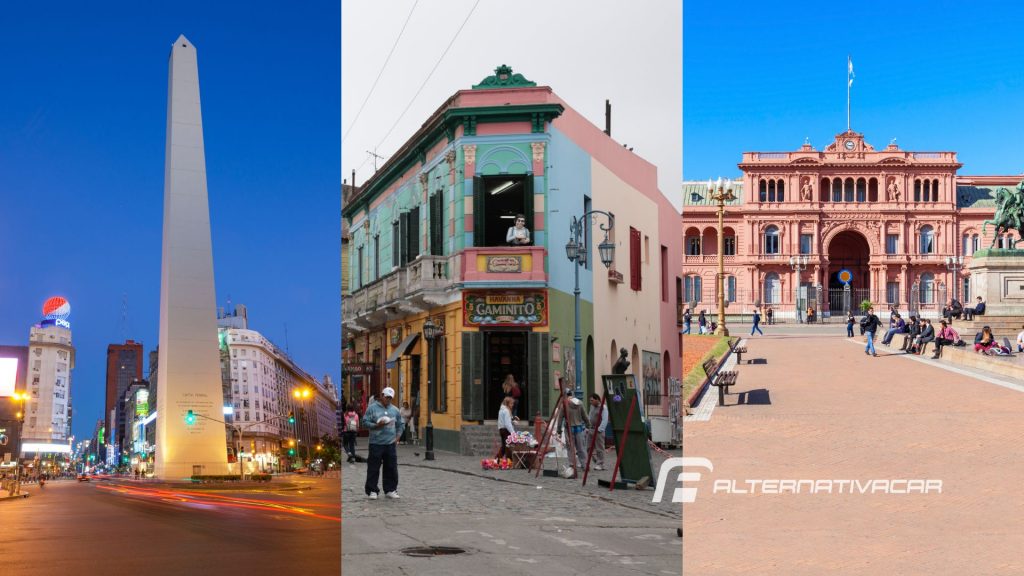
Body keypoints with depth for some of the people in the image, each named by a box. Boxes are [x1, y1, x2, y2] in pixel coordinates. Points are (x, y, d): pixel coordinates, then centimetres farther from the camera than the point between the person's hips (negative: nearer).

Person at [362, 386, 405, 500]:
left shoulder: (395, 410, 12)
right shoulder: (372, 408, 0)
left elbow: (401, 424, 20)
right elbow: (365, 422, -4)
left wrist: (397, 436, 7)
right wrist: (377, 425, -17)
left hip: (390, 444, 4)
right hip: (376, 443, -4)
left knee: (391, 468, 5)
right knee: (373, 468, -2)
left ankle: (390, 490, 16)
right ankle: (372, 491, 6)